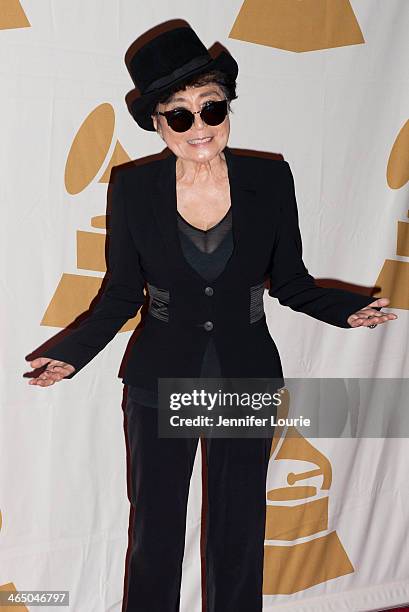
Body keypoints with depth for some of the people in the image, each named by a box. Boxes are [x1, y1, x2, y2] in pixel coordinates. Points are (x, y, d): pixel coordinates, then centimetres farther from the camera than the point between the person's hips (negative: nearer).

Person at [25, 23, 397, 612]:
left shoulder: (270, 178, -7)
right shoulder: (133, 187, -8)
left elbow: (289, 281, 2)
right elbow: (122, 293, 0)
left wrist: (346, 310, -14)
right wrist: (73, 352, -11)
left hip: (246, 380, 1)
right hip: (160, 382, 0)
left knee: (239, 534, 16)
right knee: (155, 531, 15)